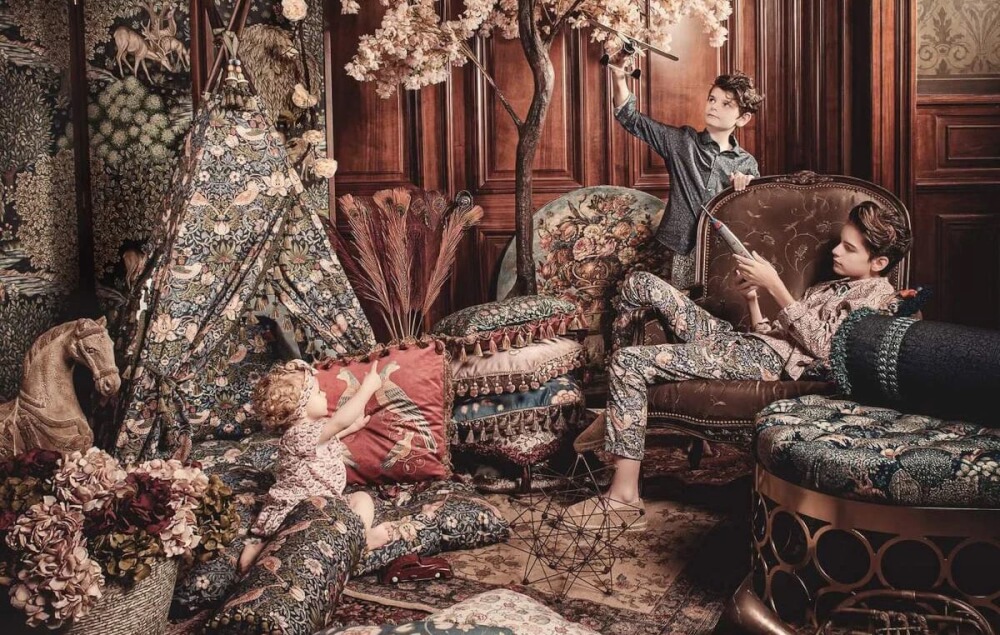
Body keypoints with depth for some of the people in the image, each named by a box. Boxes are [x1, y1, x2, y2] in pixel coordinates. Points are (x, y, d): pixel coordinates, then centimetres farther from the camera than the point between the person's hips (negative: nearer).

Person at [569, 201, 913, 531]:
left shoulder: (877, 293, 1)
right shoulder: (832, 287, 28)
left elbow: (821, 343, -15)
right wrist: (753, 298, 6)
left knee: (629, 360, -22)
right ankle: (616, 416, 3)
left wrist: (774, 285, -13)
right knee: (640, 284, 5)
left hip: (765, 360, -10)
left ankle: (624, 495, -21)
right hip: (740, 341, 10)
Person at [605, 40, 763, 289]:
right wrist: (618, 76, -11)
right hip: (685, 254, -1)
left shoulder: (747, 163, 7)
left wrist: (750, 186, -8)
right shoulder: (682, 141, 5)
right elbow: (631, 119, 2)